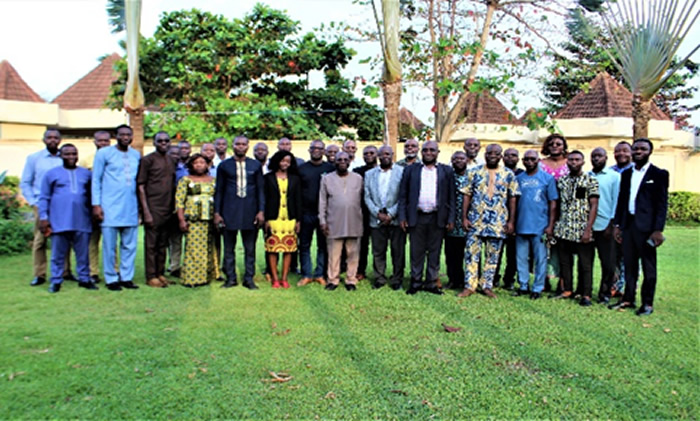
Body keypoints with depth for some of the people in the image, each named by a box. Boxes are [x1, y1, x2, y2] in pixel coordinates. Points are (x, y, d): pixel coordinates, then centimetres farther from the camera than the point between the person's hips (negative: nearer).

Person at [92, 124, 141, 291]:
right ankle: (111, 279, 11)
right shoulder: (104, 153, 3)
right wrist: (96, 204, -4)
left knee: (129, 245, 4)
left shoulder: (136, 155, 12)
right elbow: (96, 180, 2)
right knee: (109, 245, 1)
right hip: (110, 207, -3)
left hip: (131, 207, 3)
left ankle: (126, 277, 14)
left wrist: (141, 205, 10)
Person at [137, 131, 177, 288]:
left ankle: (160, 273, 21)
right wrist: (146, 211, -12)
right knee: (151, 244, 0)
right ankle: (151, 276, 8)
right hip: (153, 209, -6)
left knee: (163, 244, 11)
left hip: (168, 209, 6)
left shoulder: (172, 161, 14)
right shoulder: (147, 160, -3)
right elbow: (140, 186, -6)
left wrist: (174, 207, 11)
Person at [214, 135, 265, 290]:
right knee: (229, 248, 6)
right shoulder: (224, 166, 6)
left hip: (250, 212, 0)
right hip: (229, 212, 0)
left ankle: (249, 278, 14)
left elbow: (260, 189, 7)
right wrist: (217, 213, 1)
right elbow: (219, 190, 7)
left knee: (250, 248, 5)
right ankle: (230, 278, 16)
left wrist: (261, 211, -1)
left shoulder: (256, 165, 7)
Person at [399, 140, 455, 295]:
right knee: (416, 252, 5)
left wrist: (451, 218, -1)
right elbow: (403, 195, 5)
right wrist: (402, 217, -3)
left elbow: (451, 197, 6)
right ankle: (416, 282, 15)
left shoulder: (446, 171, 9)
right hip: (416, 217, 0)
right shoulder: (411, 170, 8)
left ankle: (431, 283, 16)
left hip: (438, 218, 1)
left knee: (434, 252, 7)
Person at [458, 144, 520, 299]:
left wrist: (511, 221, 0)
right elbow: (467, 195, 3)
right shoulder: (475, 172, 4)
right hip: (475, 221, 0)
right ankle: (469, 286, 8)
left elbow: (512, 199, 5)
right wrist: (464, 217, -3)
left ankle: (487, 286, 18)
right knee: (471, 254, 0)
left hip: (498, 222, 1)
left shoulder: (508, 174, 4)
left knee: (492, 256, 8)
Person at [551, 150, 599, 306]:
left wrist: (588, 229, -13)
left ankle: (586, 294, 10)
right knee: (564, 262, 11)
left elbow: (594, 206, -6)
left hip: (582, 231, -4)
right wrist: (554, 225, 5)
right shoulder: (561, 181, 10)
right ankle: (567, 290, 22)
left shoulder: (590, 181, -2)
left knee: (585, 263, 2)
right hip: (563, 229, 4)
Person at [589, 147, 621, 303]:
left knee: (608, 262, 3)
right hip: (587, 225, 2)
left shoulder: (614, 176, 3)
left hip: (605, 225, -2)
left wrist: (612, 224, -8)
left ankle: (605, 293, 16)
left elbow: (616, 201, -1)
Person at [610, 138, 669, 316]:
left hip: (646, 226, -5)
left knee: (648, 266, 4)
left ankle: (647, 303, 12)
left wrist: (658, 230, -13)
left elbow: (662, 204, -6)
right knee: (629, 265, 11)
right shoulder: (626, 174, 13)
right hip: (628, 224, 5)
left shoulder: (659, 174, -2)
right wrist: (617, 225, 10)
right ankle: (628, 298, 20)